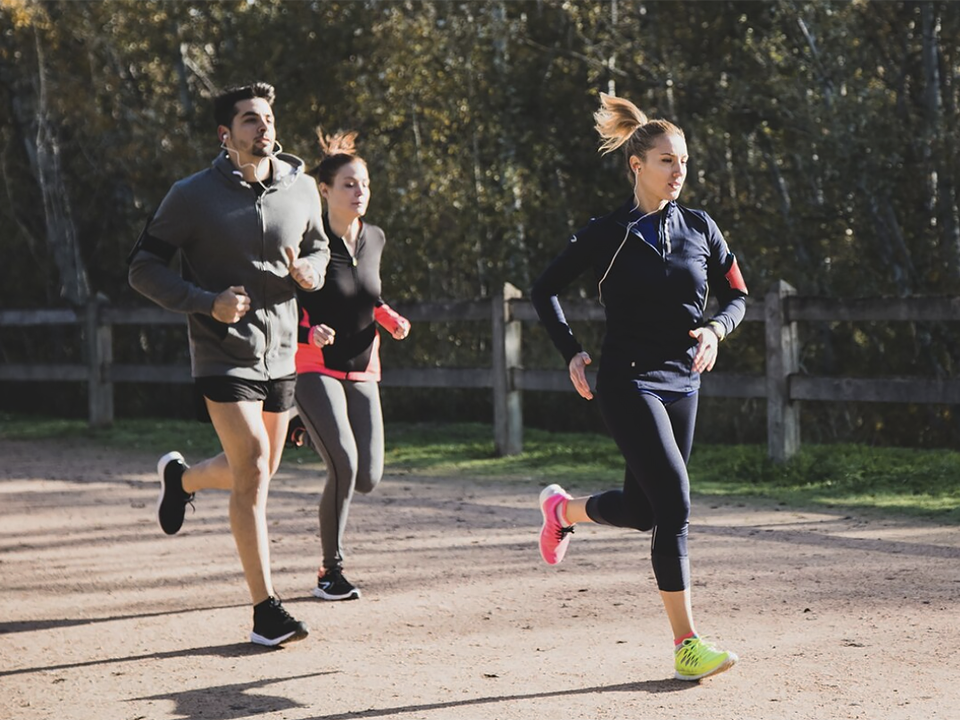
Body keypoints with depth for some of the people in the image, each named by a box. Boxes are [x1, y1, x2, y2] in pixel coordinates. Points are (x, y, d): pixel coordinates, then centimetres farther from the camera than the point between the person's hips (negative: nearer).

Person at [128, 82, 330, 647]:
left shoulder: (301, 189, 2)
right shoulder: (193, 196, -9)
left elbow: (318, 248, 19)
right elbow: (145, 268, -5)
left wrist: (310, 272, -6)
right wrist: (207, 302, -19)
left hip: (281, 355, 5)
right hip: (223, 353, -5)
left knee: (258, 474, 15)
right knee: (252, 469, -16)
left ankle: (183, 476, 48)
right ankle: (266, 609, -10)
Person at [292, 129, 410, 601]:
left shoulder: (374, 239, 8)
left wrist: (390, 319, 4)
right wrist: (309, 332, -24)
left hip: (362, 372, 6)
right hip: (316, 370, -6)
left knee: (369, 479, -3)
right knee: (345, 467, -19)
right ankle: (330, 572, -4)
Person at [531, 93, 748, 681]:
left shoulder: (700, 228, 6)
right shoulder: (607, 234, -4)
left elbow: (736, 296, 12)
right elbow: (545, 291, 6)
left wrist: (715, 329, -9)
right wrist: (572, 352, -5)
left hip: (683, 383, 5)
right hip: (629, 383, -5)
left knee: (642, 509, 12)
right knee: (674, 504, -16)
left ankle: (563, 509, 45)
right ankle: (687, 645, -12)